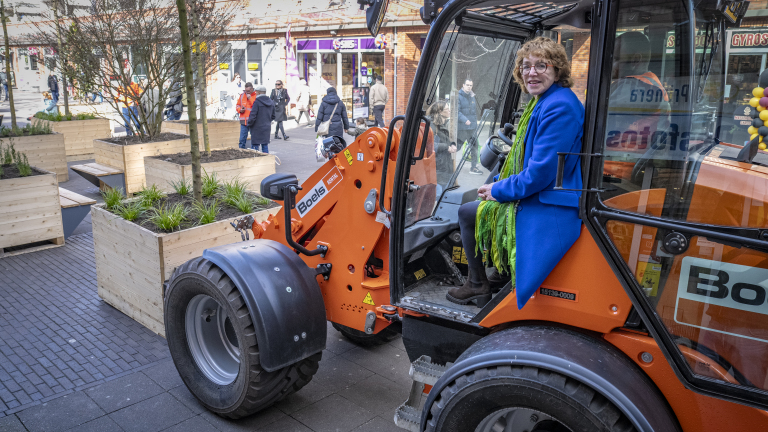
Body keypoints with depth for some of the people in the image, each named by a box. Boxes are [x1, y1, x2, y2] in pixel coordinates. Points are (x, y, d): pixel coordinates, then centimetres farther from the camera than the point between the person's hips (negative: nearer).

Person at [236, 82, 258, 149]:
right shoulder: (242, 95, 12)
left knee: (254, 139, 3)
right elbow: (237, 105, 22)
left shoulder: (256, 96, -2)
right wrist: (240, 110, 0)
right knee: (242, 139, 4)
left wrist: (250, 98, -14)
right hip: (243, 121, 4)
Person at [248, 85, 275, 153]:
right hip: (266, 128, 7)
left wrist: (249, 124, -2)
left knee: (255, 146, -1)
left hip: (257, 128, -6)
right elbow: (273, 116, 15)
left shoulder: (257, 102, -15)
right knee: (265, 146, 11)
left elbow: (253, 115, -17)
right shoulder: (271, 102, 8)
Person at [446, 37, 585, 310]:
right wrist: (499, 185, 8)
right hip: (538, 198, 11)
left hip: (548, 214, -11)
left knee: (467, 213, 1)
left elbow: (541, 172, -26)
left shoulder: (559, 108, -22)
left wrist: (499, 191, -13)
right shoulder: (542, 102, 13)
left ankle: (477, 286, 19)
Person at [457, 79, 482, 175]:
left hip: (472, 127, 7)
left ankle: (473, 167, 11)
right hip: (461, 127, -6)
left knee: (474, 147, 5)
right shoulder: (458, 96, -8)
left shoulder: (472, 97, 14)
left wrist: (475, 122, 17)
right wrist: (465, 120, -27)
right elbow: (457, 111, -16)